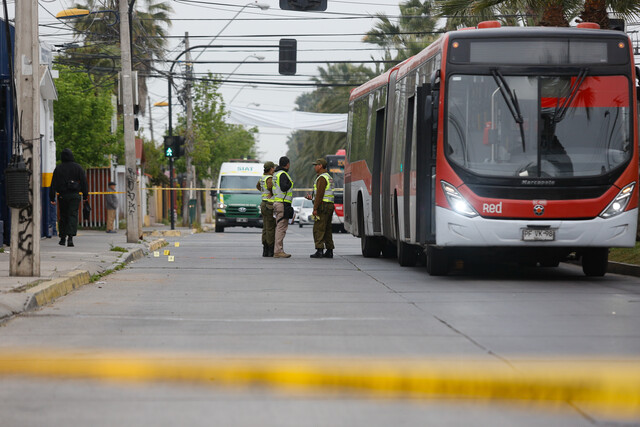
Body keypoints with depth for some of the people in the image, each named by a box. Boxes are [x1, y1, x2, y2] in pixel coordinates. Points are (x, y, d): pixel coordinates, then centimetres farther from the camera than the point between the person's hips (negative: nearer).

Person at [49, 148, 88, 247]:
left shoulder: (58, 168, 3)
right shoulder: (78, 167, 2)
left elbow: (53, 183, 2)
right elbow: (83, 182, 2)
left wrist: (52, 197, 4)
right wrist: (85, 195, 9)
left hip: (62, 195, 1)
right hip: (74, 195, -1)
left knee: (63, 216, 12)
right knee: (73, 215, -5)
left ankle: (62, 238, 15)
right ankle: (70, 237, -22)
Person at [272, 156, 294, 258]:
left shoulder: (276, 174, 17)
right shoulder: (283, 174, -12)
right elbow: (283, 187, -25)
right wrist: (290, 183, -8)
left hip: (277, 203, 10)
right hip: (283, 203, -10)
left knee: (279, 227, 12)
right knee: (281, 227, -11)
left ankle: (277, 250, 13)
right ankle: (278, 251, -14)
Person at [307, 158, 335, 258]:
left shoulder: (322, 178, -13)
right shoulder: (329, 177, 20)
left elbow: (320, 194, -19)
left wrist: (315, 208, -20)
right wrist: (312, 197, 27)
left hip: (323, 206, -10)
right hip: (330, 205, 10)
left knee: (318, 229, -10)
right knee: (327, 229, 11)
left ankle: (319, 251, -16)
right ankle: (329, 251, 11)